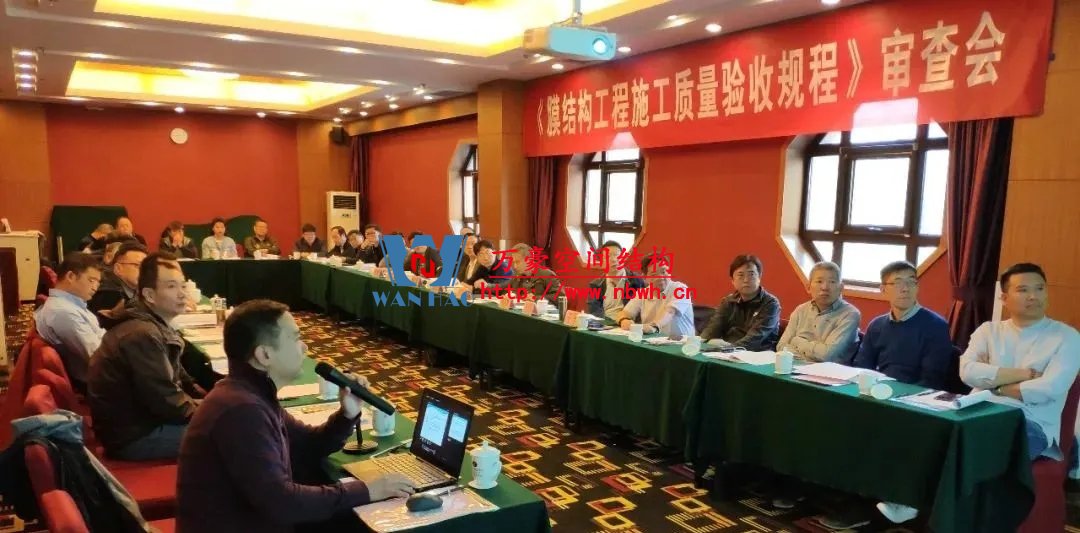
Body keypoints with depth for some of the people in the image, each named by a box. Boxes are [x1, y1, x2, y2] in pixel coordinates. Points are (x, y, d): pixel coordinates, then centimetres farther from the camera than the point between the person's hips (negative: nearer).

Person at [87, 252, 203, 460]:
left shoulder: (156, 327, 9)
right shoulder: (143, 335, -23)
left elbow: (178, 379, 15)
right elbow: (168, 404, -24)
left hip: (138, 419, 10)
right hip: (134, 436, -10)